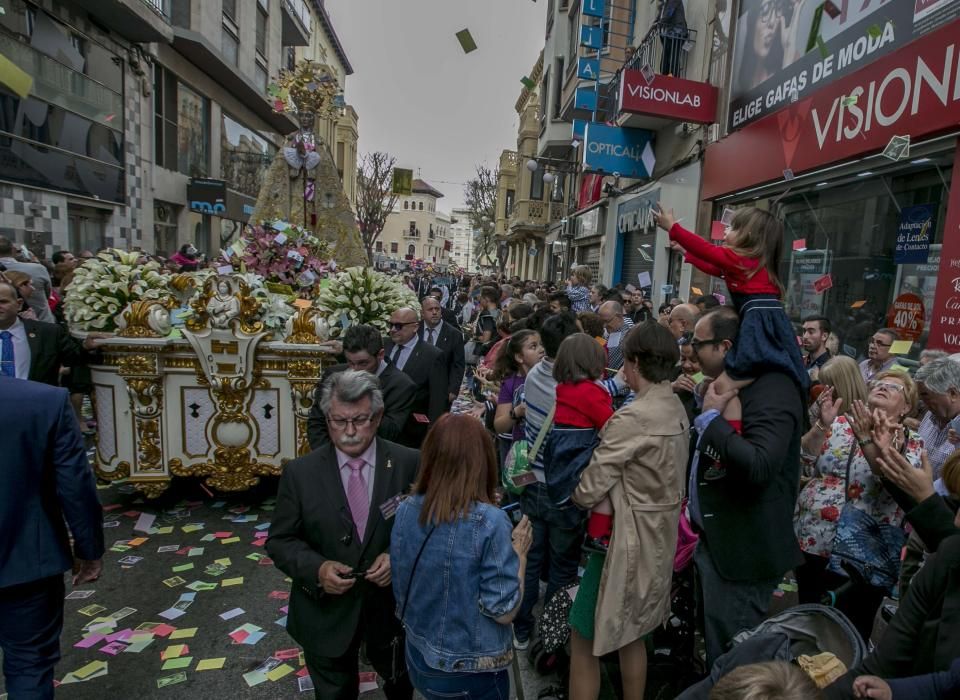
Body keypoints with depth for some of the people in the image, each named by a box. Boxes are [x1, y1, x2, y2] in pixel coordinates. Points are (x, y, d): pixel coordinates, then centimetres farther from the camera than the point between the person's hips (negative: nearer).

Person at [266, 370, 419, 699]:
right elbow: (280, 541, -6)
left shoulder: (409, 464, -14)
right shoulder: (299, 473, -12)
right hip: (326, 614, 0)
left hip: (392, 606, 1)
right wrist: (316, 568, -23)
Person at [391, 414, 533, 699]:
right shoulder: (489, 522, -25)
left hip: (418, 658, 4)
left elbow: (400, 590, 3)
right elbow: (504, 611, -19)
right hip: (471, 673, -4)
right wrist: (519, 551, -7)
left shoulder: (406, 510, -9)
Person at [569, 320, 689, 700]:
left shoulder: (632, 418, -25)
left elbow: (588, 491, -20)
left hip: (626, 540, -9)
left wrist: (570, 491, 1)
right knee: (631, 634, 25)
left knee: (584, 639, 7)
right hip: (659, 539, 9)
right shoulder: (677, 408, 1)